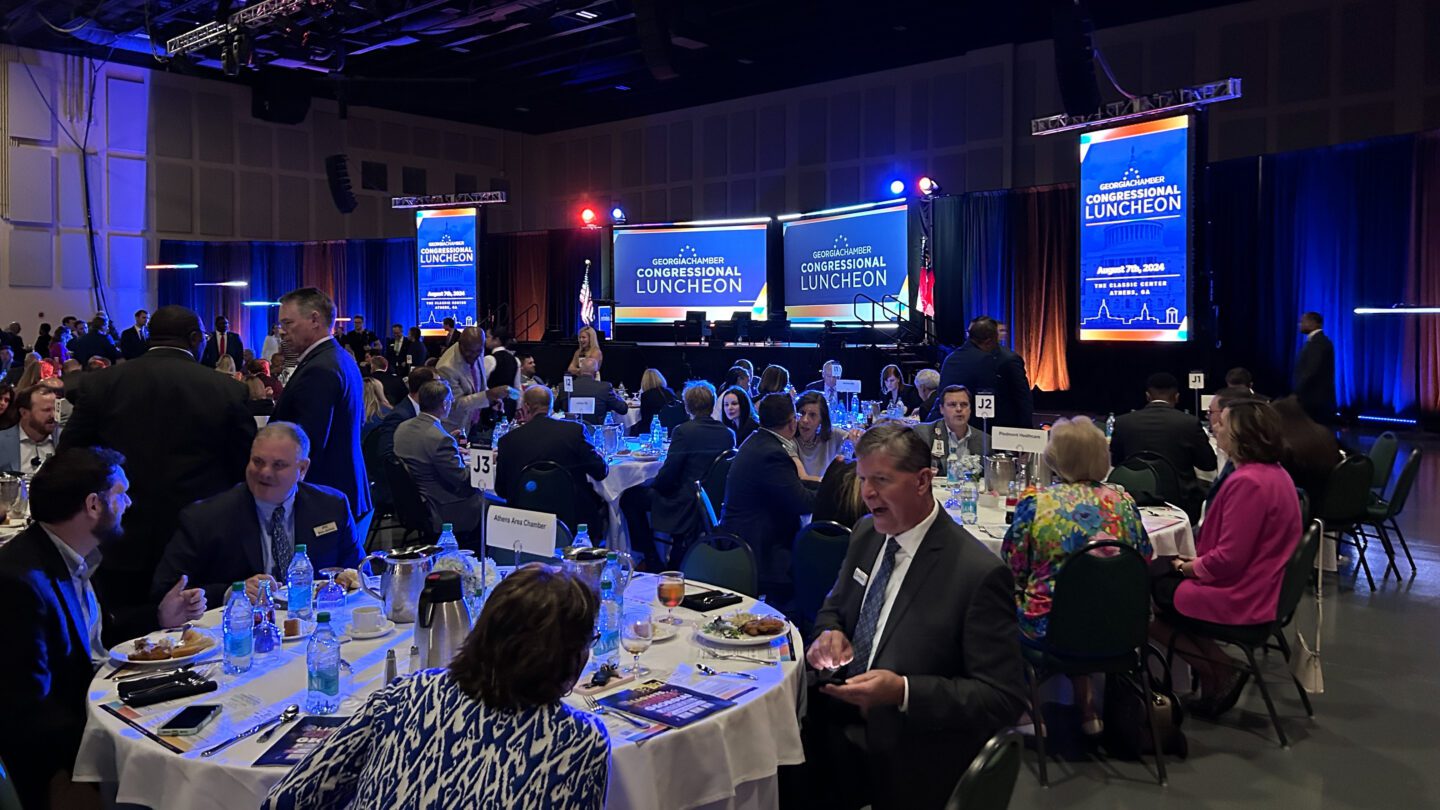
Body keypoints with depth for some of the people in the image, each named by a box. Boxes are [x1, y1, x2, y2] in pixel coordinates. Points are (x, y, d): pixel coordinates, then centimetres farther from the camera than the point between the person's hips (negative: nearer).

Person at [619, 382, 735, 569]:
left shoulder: (683, 431, -16)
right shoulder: (727, 434, 2)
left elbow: (666, 477, -16)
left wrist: (652, 483, 7)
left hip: (687, 508, -8)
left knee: (629, 497, 8)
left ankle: (653, 562, 14)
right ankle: (676, 559, 34)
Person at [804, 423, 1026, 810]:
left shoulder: (979, 574, -18)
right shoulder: (866, 534, 3)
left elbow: (1004, 698, -16)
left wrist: (903, 692, -28)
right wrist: (830, 633, -6)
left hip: (907, 763, -5)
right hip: (836, 728, 5)